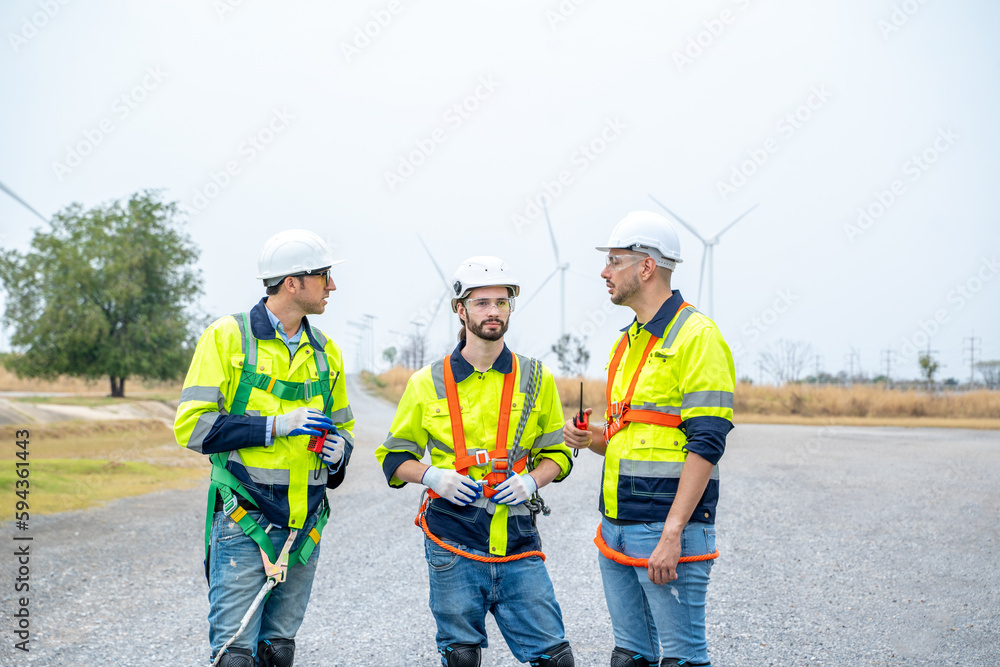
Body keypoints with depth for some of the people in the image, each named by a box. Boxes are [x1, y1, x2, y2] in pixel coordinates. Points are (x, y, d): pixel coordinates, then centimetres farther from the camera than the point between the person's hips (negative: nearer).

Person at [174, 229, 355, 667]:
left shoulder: (324, 350, 12)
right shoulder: (227, 337, -6)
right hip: (244, 521, -5)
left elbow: (341, 424, 24)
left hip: (305, 527, 6)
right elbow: (191, 426, -11)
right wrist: (274, 425, -18)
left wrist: (338, 450, 0)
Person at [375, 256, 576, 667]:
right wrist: (432, 476, -9)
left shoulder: (536, 379, 7)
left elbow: (557, 454, 15)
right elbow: (394, 456, 10)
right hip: (453, 546, -1)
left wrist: (531, 481, -6)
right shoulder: (428, 383, 4)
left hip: (518, 545, 1)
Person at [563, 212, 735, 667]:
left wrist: (672, 534, -22)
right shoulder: (627, 343, 17)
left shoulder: (696, 337, -11)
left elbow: (706, 445, -17)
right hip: (617, 526, 9)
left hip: (667, 527, -8)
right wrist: (593, 440, 2)